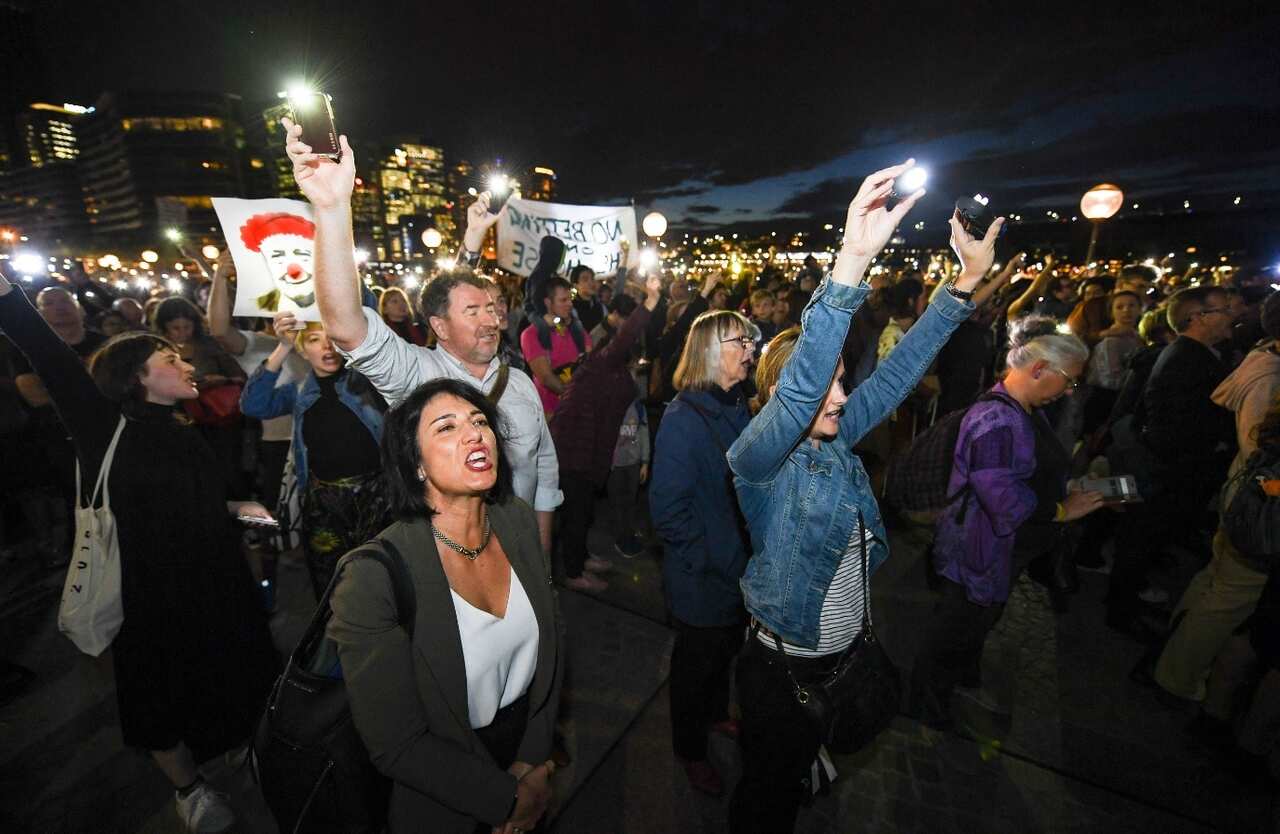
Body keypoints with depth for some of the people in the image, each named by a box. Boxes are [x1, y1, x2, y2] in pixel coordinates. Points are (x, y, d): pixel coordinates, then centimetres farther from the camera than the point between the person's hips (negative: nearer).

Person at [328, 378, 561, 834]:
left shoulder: (518, 519, -15)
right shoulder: (373, 578, -31)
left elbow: (550, 640, -4)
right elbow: (395, 745, -22)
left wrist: (532, 760, -6)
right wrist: (507, 797, -13)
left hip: (530, 741, 4)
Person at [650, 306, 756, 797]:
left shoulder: (738, 408, 0)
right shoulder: (683, 419, -24)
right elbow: (667, 509, -25)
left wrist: (750, 550, 4)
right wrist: (712, 561, -19)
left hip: (740, 568, 7)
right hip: (703, 577, -7)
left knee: (728, 646, 27)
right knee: (697, 659, 17)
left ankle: (716, 713, 56)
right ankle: (690, 750, 44)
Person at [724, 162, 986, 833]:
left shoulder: (836, 439, -6)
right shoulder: (758, 460, -26)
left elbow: (900, 369, -5)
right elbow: (799, 385, -45)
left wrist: (967, 282, -9)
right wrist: (851, 262, -52)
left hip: (842, 657, 6)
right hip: (782, 669, -6)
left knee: (796, 775, 32)